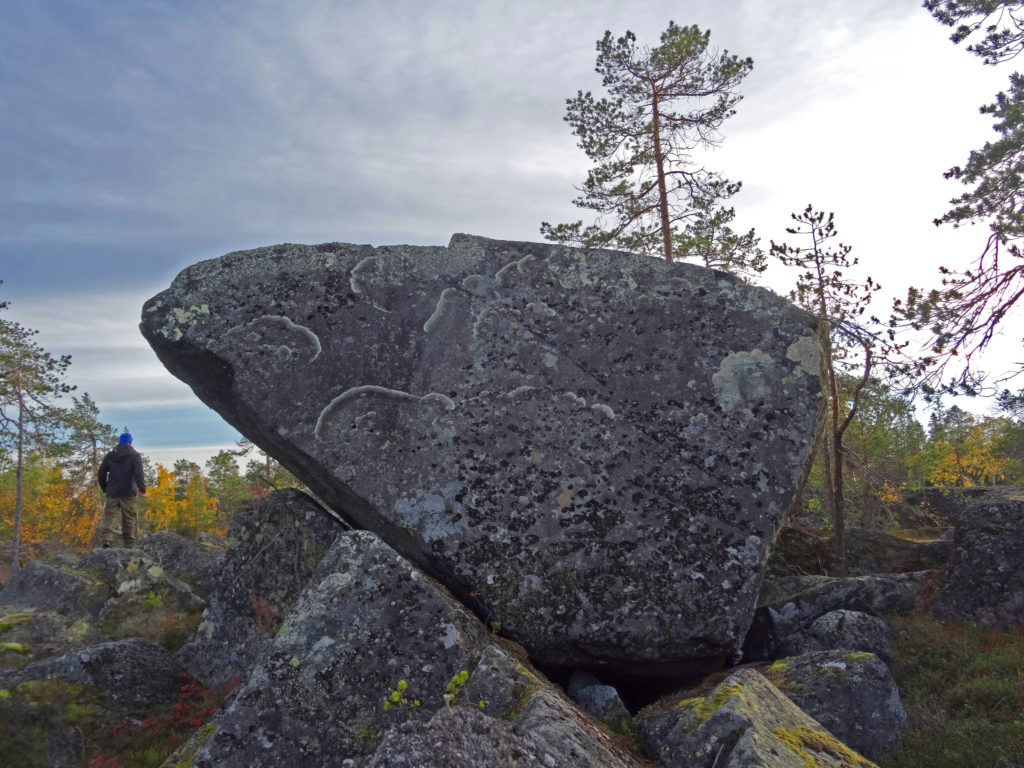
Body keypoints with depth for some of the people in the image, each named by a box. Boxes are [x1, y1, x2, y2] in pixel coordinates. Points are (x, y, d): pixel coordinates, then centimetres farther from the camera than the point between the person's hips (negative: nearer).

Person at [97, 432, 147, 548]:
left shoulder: (110, 455, 10)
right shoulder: (134, 455, -1)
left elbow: (101, 473, 10)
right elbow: (138, 473, -14)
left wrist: (105, 488, 20)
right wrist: (142, 489, -16)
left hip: (112, 493, 3)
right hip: (128, 494, -3)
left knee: (109, 517, 0)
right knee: (130, 519, 5)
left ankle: (105, 539, -21)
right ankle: (129, 545, 8)